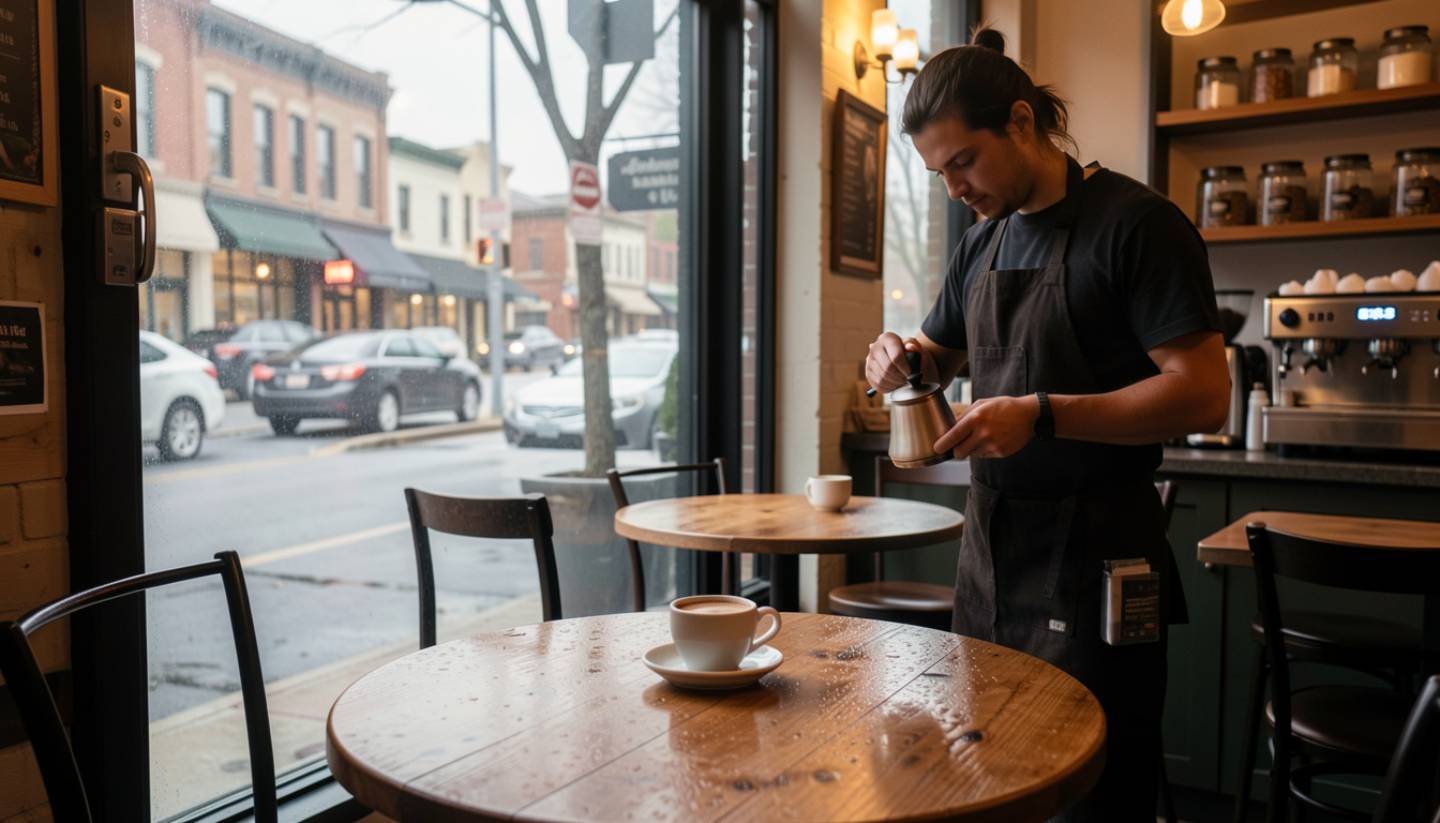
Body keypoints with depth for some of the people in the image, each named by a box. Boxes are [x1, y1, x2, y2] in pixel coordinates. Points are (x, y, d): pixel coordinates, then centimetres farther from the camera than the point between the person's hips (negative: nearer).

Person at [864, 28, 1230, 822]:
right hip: (990, 549, 7)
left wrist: (1043, 415, -26)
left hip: (1091, 557, -6)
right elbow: (938, 355, 22)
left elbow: (1204, 394, -17)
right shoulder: (981, 243, 10)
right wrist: (904, 359, -1)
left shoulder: (1135, 223, -11)